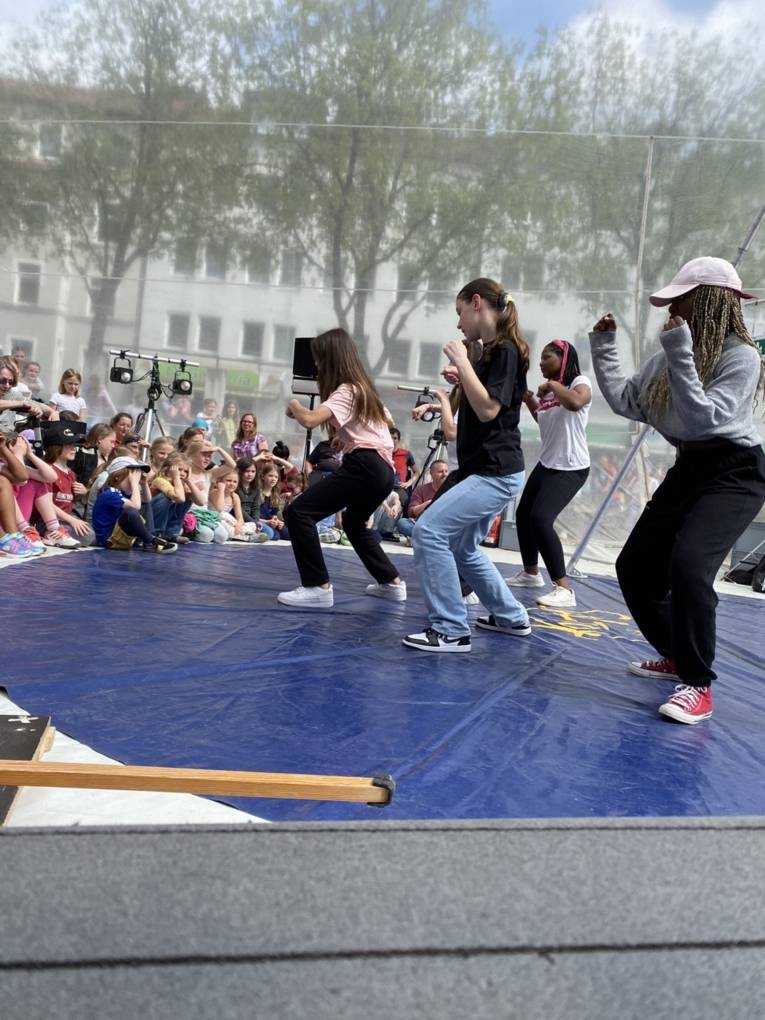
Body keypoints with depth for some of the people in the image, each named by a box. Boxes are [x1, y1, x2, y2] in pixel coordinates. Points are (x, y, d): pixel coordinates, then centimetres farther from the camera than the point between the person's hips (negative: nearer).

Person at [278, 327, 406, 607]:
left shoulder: (346, 391, -11)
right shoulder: (362, 387, 19)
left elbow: (309, 420, -26)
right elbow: (387, 419, 35)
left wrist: (293, 405, -4)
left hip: (364, 468, -10)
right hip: (382, 470, 11)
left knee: (298, 512, -13)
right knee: (354, 522, 33)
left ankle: (318, 587, -14)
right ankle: (392, 582, 36)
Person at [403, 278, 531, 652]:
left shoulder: (506, 350, -12)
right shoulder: (487, 351, 16)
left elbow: (489, 409, -21)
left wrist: (462, 362, -17)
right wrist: (462, 381, 16)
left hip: (496, 472, -10)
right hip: (484, 469, 10)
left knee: (429, 531, -17)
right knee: (463, 548, 18)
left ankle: (451, 630, -11)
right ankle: (511, 617, 32)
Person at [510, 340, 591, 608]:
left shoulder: (580, 382, -10)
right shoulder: (548, 390, 12)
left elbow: (575, 402, -33)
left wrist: (552, 385, -17)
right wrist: (529, 401, 11)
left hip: (570, 468, -9)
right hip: (546, 464, 9)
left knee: (540, 518, -24)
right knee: (523, 515, 16)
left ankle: (564, 589, -21)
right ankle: (531, 573, 37)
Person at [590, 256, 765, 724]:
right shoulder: (672, 357, 6)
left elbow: (703, 419, -27)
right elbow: (625, 401, 8)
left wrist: (680, 357, -29)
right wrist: (603, 347, 7)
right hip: (689, 469, 8)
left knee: (688, 563, -29)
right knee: (635, 566, 7)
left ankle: (699, 685, -15)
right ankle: (676, 656, 28)